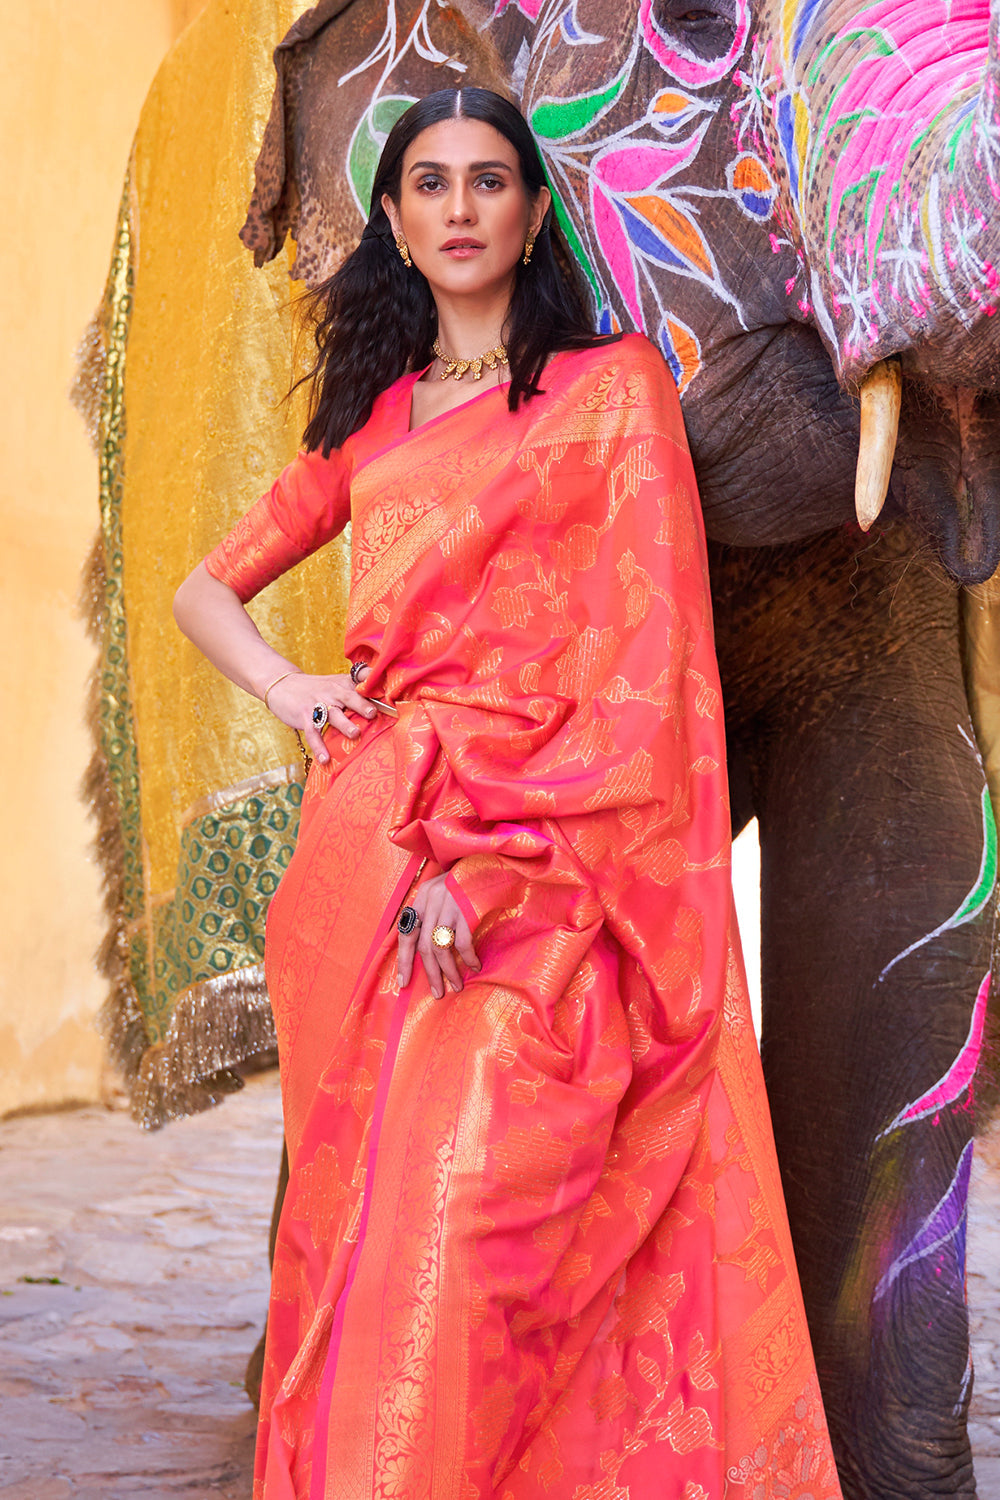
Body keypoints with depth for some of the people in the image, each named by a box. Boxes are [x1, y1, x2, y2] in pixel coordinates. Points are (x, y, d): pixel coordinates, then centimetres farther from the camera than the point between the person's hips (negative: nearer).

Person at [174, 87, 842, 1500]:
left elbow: (647, 646, -5)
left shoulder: (615, 385, 6)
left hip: (535, 872, -4)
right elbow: (206, 587, 28)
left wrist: (491, 855, -15)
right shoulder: (371, 418, 19)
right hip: (365, 853, 5)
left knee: (463, 1232, -15)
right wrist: (289, 687, 5)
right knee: (356, 1228, 6)